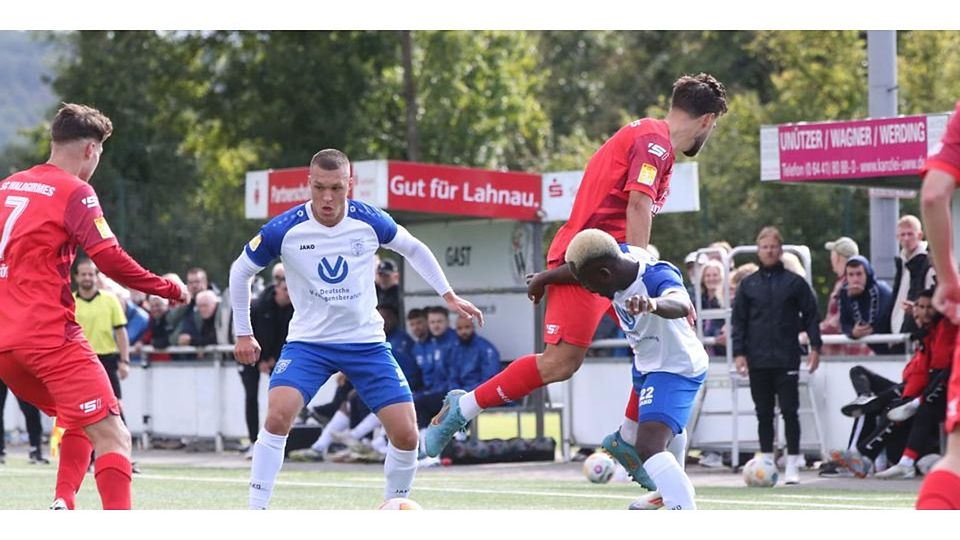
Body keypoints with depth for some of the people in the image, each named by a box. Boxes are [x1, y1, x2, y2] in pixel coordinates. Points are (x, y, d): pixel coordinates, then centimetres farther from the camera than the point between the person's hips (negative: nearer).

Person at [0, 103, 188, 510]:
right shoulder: (74, 191, -6)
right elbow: (111, 261, -14)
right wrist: (170, 289, -4)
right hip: (50, 336, -8)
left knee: (77, 421, 25)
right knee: (112, 437, -10)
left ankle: (62, 506, 8)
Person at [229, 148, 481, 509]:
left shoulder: (370, 221, -9)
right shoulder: (283, 230, -15)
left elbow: (414, 249, 12)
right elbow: (240, 272, 3)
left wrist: (448, 296, 10)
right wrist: (243, 334, 5)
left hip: (367, 342, 2)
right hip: (308, 342, -2)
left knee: (406, 435, -7)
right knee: (278, 415, -27)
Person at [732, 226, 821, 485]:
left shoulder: (794, 282, 3)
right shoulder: (748, 284, 8)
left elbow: (811, 315, 5)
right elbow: (738, 320, 8)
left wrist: (815, 347, -2)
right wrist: (739, 352, 0)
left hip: (787, 359, -2)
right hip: (758, 361, 2)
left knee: (789, 412, -3)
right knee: (764, 413, 7)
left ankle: (792, 464, 2)